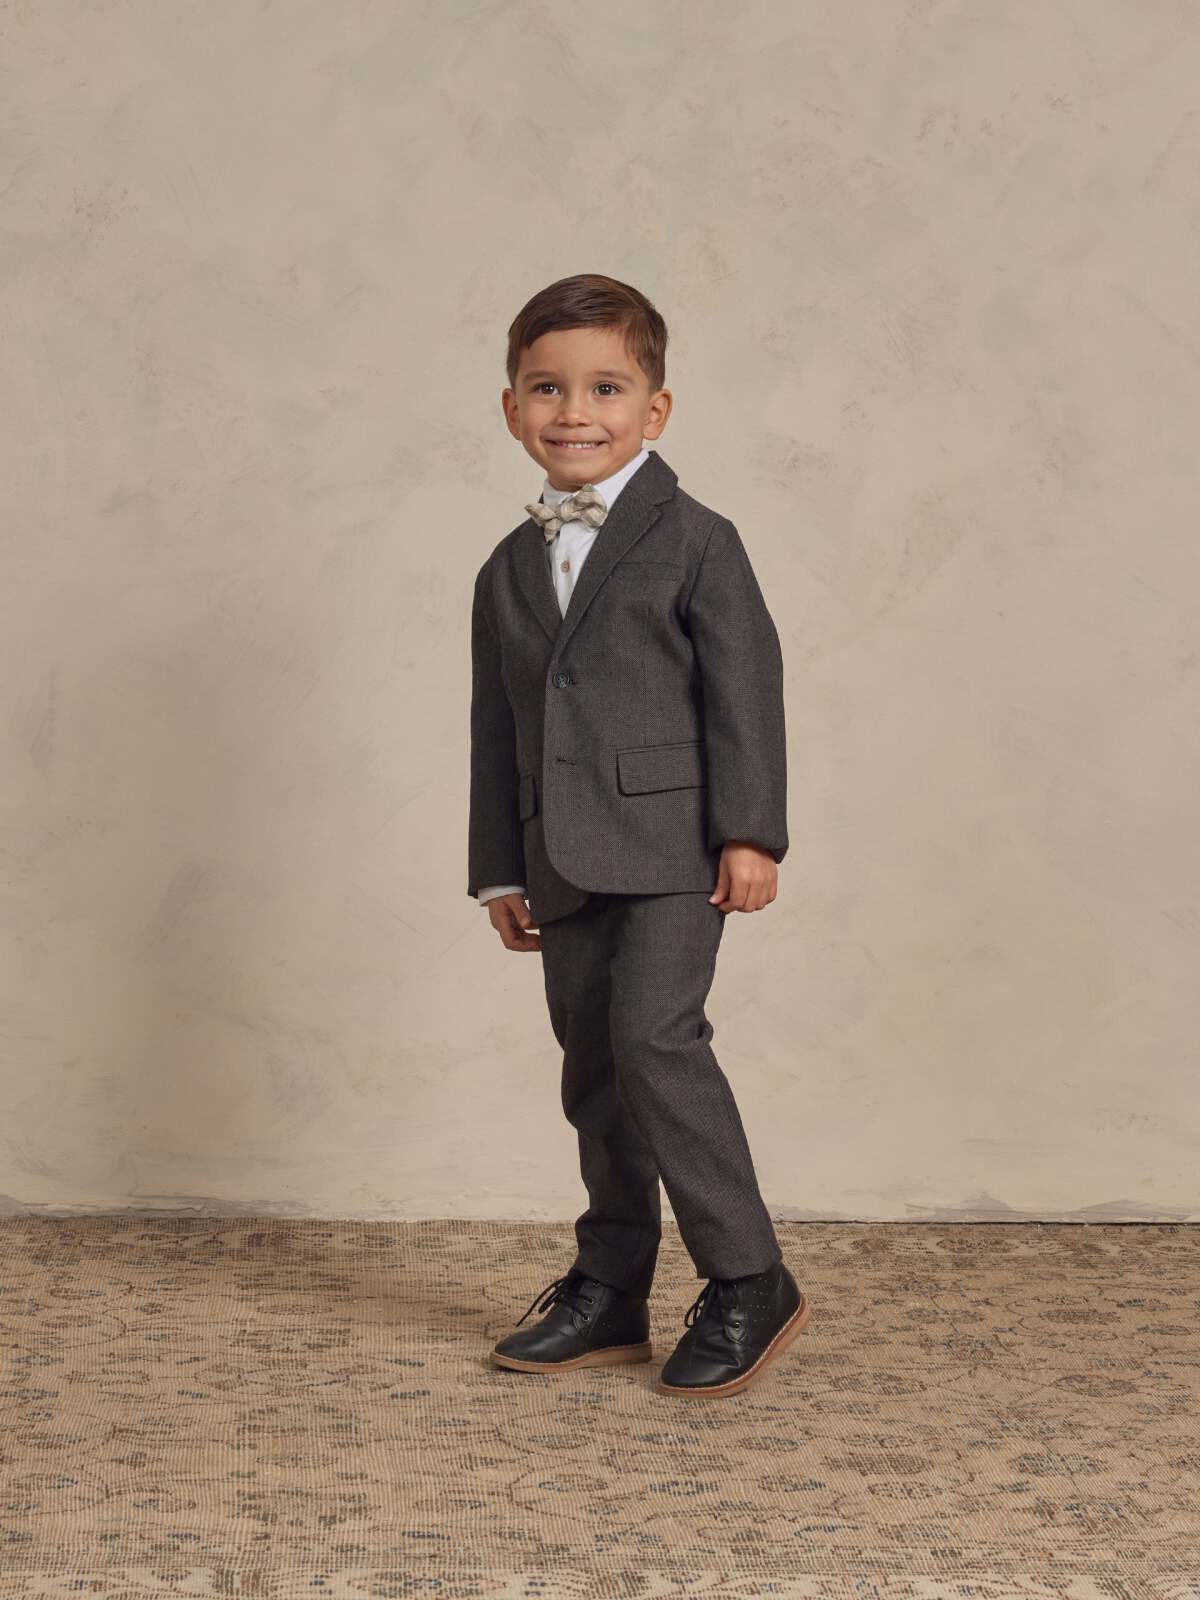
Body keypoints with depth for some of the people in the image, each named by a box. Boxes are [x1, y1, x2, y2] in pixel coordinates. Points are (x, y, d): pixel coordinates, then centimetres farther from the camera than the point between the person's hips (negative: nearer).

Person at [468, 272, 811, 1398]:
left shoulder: (695, 541, -1)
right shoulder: (509, 570, 15)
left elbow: (744, 690, -6)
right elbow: (498, 728, 17)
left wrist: (749, 832, -13)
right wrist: (500, 870, 14)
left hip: (671, 841, -6)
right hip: (564, 861, 6)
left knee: (653, 1034, -18)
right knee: (593, 1068, 9)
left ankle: (748, 1283, -7)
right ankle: (610, 1291, 20)